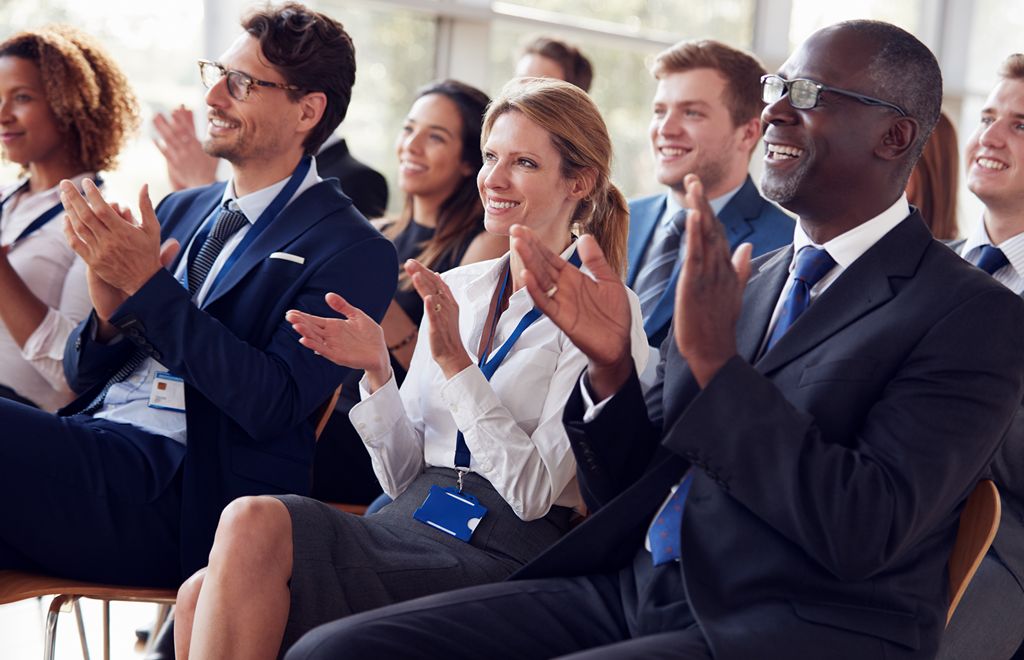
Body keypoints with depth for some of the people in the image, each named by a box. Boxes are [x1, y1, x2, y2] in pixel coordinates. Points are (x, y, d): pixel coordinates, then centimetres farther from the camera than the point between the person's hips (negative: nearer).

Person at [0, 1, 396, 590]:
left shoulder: (353, 252, -1)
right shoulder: (180, 211, 21)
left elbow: (274, 405, -13)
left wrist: (148, 286, -14)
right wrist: (110, 313, -4)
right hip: (88, 444, 7)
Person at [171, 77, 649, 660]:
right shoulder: (456, 289, 16)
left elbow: (534, 492, -11)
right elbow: (403, 475, 15)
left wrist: (454, 361, -15)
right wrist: (378, 372, -3)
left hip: (501, 549, -6)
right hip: (412, 523, 6)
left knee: (255, 523, -25)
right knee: (204, 598, -21)